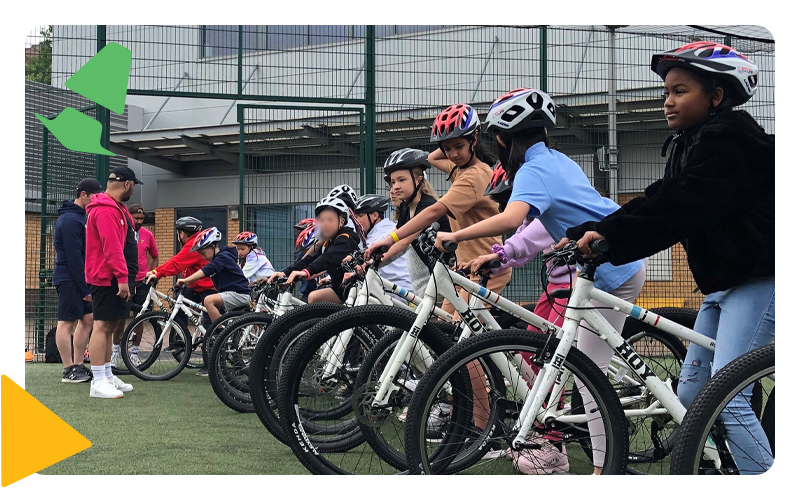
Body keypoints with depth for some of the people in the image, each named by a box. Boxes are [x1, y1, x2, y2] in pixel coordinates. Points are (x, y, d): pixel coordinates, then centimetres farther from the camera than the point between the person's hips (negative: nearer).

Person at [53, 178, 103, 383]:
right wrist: (85, 289, -18)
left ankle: (78, 365, 17)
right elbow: (73, 257, -20)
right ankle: (69, 370, -1)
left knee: (87, 319, 10)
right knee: (67, 322, -4)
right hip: (69, 279, -10)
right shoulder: (70, 220, -17)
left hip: (80, 278, 10)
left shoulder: (82, 216, 14)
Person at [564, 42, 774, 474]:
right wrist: (584, 234, -6)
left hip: (756, 280, -10)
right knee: (690, 395, 9)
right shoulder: (692, 145, 14)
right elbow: (660, 201, 5)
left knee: (727, 399, -16)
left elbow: (676, 208, -28)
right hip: (722, 282, 10)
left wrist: (608, 237, -34)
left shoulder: (729, 142, -16)